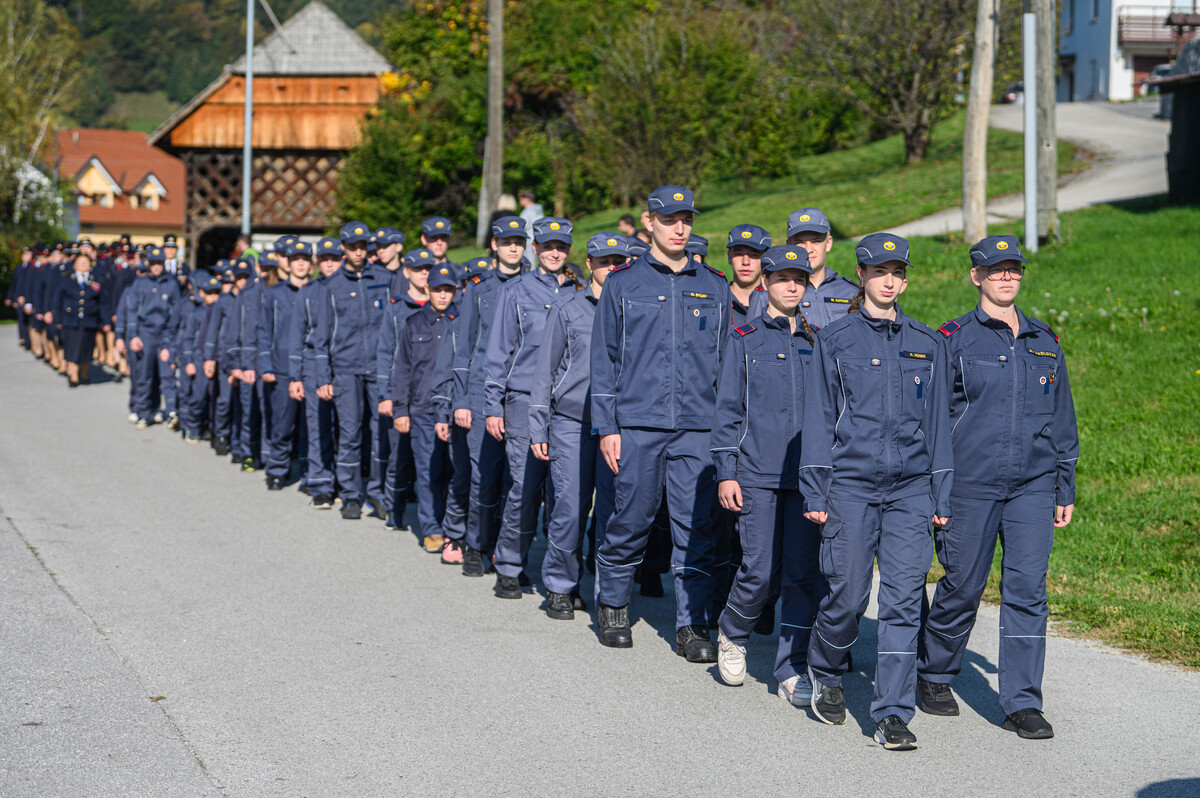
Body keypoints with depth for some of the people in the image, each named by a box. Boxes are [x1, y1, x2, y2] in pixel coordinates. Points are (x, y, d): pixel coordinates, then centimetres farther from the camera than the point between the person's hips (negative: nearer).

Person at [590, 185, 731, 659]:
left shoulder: (714, 289, 12)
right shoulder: (623, 285, 6)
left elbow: (728, 362, 14)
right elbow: (604, 359, 6)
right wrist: (606, 427, -1)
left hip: (698, 428, 1)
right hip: (637, 424, -1)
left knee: (696, 529, -1)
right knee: (630, 521, 4)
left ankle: (692, 625, 5)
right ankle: (612, 605, 25)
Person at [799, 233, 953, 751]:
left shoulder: (926, 344, 11)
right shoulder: (835, 340, 4)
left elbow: (937, 422, 13)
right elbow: (818, 419, 3)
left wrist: (941, 496, 8)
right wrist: (814, 493, -3)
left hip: (910, 488, 2)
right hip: (850, 485, -2)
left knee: (903, 601, -5)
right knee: (848, 595, -1)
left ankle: (892, 716, -1)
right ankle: (825, 673, 29)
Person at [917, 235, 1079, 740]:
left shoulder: (1045, 343, 12)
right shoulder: (953, 341, -1)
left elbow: (1062, 421, 17)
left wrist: (1066, 488, 14)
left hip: (1033, 487, 3)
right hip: (970, 485, -3)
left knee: (1027, 589, -4)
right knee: (962, 587, 5)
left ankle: (1022, 704, 2)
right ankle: (935, 676, 28)